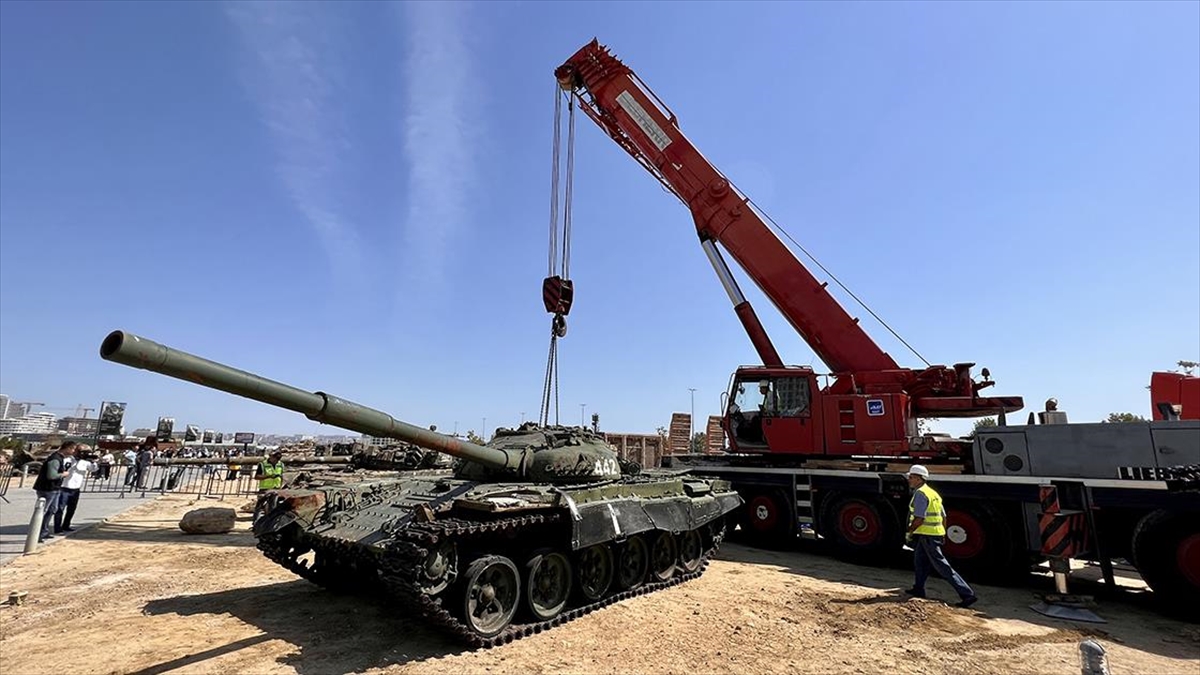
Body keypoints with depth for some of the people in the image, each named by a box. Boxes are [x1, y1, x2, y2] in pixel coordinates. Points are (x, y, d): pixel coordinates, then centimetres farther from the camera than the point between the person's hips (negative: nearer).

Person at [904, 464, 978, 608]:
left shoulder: (920, 493, -17)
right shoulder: (932, 492, 14)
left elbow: (919, 518, -22)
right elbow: (943, 516, 18)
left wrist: (909, 533, -11)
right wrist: (942, 534, 25)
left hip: (928, 534, -10)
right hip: (936, 533, 10)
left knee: (942, 566, -5)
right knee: (920, 560, 19)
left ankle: (967, 594, -4)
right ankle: (918, 589, 28)